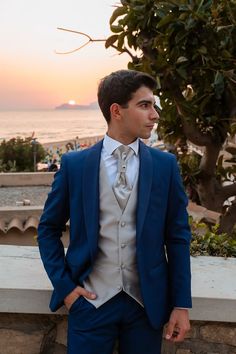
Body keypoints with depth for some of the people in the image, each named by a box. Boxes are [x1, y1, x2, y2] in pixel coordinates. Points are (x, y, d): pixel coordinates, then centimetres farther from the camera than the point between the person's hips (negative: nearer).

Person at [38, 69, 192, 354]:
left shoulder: (166, 165, -2)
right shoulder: (74, 164, -4)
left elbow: (178, 236, 1)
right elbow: (48, 229, 5)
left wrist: (181, 304, -1)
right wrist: (64, 286, -3)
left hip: (148, 302, 1)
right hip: (90, 300, -1)